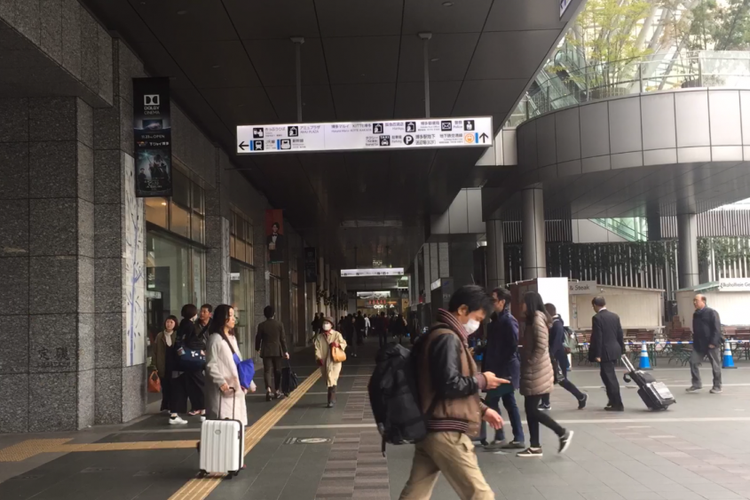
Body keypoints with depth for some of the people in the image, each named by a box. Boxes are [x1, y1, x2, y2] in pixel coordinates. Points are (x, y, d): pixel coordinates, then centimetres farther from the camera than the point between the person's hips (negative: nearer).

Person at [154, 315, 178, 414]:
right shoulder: (160, 336, 3)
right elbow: (155, 352, 4)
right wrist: (156, 366, -2)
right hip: (163, 366, 1)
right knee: (165, 388, 5)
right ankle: (165, 407, 15)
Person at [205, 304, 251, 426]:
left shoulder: (232, 338, 15)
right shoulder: (215, 338, -10)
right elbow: (211, 365, -15)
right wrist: (221, 382, -26)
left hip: (236, 388, 8)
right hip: (223, 390, -8)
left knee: (235, 421, 10)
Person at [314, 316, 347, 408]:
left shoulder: (337, 334, -1)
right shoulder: (319, 337, 7)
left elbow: (344, 344, 3)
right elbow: (317, 348, 1)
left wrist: (338, 345, -18)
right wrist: (318, 358, -14)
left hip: (334, 361, -4)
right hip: (324, 362, 4)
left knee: (332, 380, -13)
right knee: (328, 381, 14)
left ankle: (331, 400, -12)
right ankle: (332, 398, 30)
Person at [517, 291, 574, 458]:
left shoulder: (537, 318, -13)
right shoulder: (532, 319, 16)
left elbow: (541, 345, -21)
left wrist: (530, 363, -15)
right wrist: (526, 363, 11)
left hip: (537, 372, -10)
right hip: (533, 371, 10)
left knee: (532, 409, -7)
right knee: (530, 408, 9)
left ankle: (563, 433, 1)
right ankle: (535, 446, 12)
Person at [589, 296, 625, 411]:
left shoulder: (597, 317, -13)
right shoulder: (615, 316, 9)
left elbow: (597, 337, -16)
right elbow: (620, 334, 12)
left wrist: (597, 354, -14)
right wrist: (621, 350, 20)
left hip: (605, 352, -8)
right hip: (615, 350, 8)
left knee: (609, 378, -2)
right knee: (610, 376, 19)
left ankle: (617, 404, 0)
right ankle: (613, 401, 25)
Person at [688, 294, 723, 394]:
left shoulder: (711, 313, -11)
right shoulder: (696, 314, 12)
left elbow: (717, 329, -15)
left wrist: (713, 342, -21)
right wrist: (695, 342, 15)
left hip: (711, 344, -7)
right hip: (698, 344, 7)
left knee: (715, 366, 3)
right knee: (693, 362, 0)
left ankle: (717, 387, 12)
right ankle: (696, 384, 8)